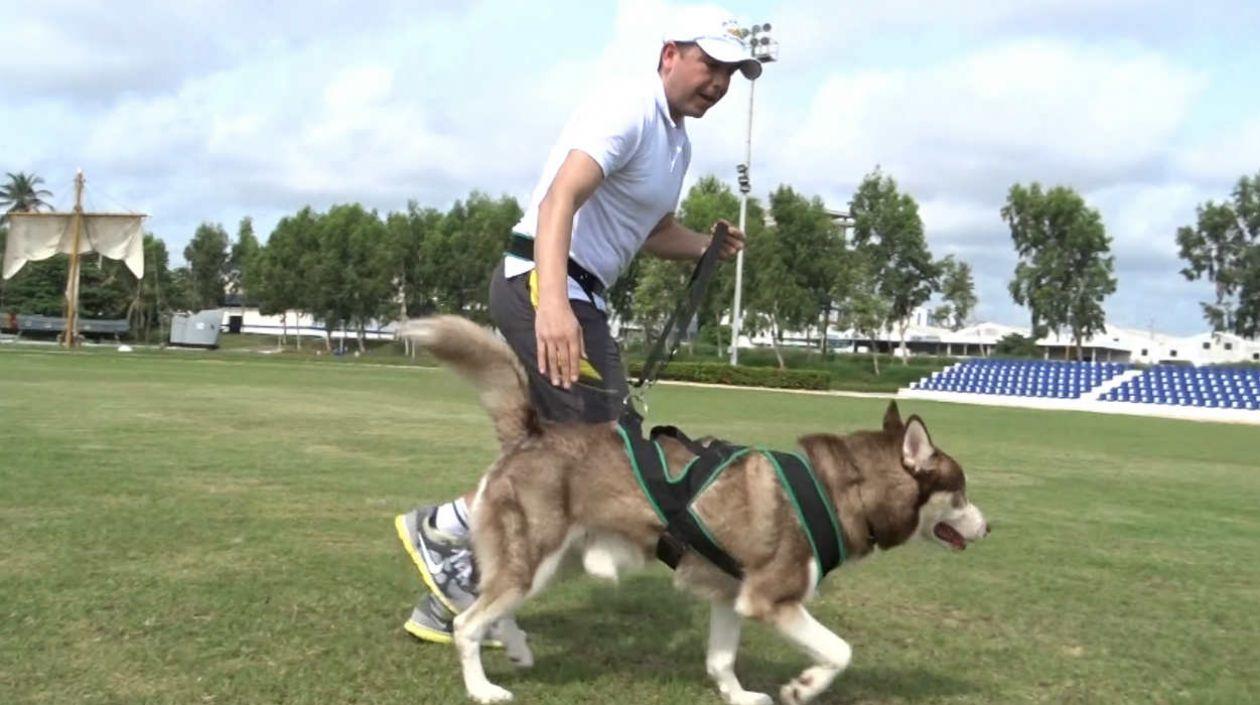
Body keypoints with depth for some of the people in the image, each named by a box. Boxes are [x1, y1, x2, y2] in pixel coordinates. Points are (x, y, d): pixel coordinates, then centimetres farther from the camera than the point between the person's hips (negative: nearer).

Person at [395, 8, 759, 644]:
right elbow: (560, 198, -28)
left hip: (572, 294, 10)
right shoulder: (627, 109, -12)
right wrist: (553, 301, -43)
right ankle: (444, 526, -3)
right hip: (542, 285, -10)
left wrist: (708, 248, 11)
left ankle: (448, 602, 17)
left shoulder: (676, 138, 19)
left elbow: (653, 230, 32)